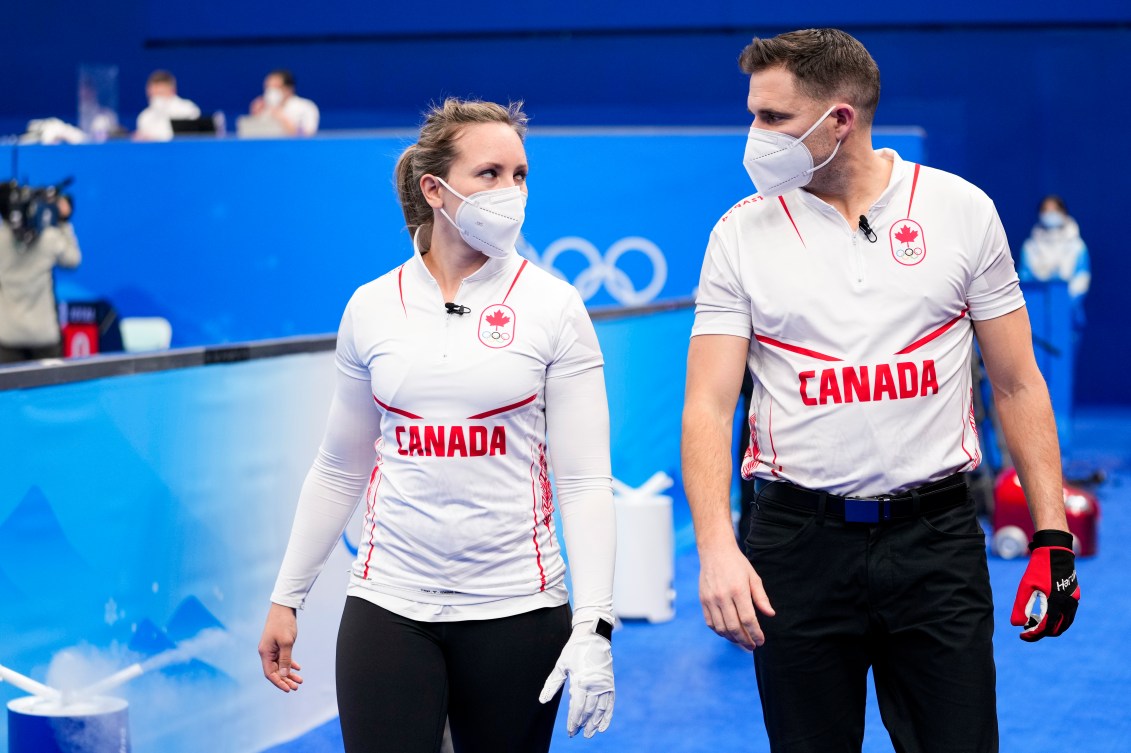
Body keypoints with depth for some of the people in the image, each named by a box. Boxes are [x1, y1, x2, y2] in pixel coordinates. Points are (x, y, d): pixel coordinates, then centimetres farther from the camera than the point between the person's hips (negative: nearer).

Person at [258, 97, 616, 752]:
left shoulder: (552, 305, -3)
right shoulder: (372, 307, 3)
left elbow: (585, 481, -6)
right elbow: (339, 471, 12)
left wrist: (594, 627, -14)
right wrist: (286, 599, 11)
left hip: (517, 607, -1)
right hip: (389, 604, 1)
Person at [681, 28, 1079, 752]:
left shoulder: (961, 209, 1)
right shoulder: (742, 232, 1)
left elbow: (1017, 384, 5)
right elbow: (708, 405, -5)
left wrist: (1053, 536, -1)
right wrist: (717, 548, -20)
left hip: (936, 535, 0)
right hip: (798, 541, 0)